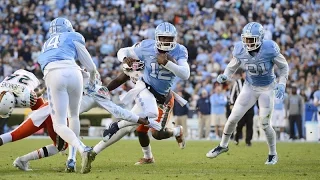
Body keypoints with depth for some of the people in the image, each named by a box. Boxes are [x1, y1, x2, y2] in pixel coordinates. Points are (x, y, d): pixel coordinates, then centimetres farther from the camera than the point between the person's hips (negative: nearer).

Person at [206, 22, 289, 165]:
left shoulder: (270, 49, -25)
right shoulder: (240, 50, -17)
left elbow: (284, 67, -10)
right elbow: (232, 67, 1)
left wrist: (282, 84, -21)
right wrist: (225, 76, -18)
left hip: (267, 89, -3)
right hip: (250, 87, 3)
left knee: (265, 124, -5)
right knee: (232, 119, 3)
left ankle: (273, 154, 18)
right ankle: (223, 145, 28)